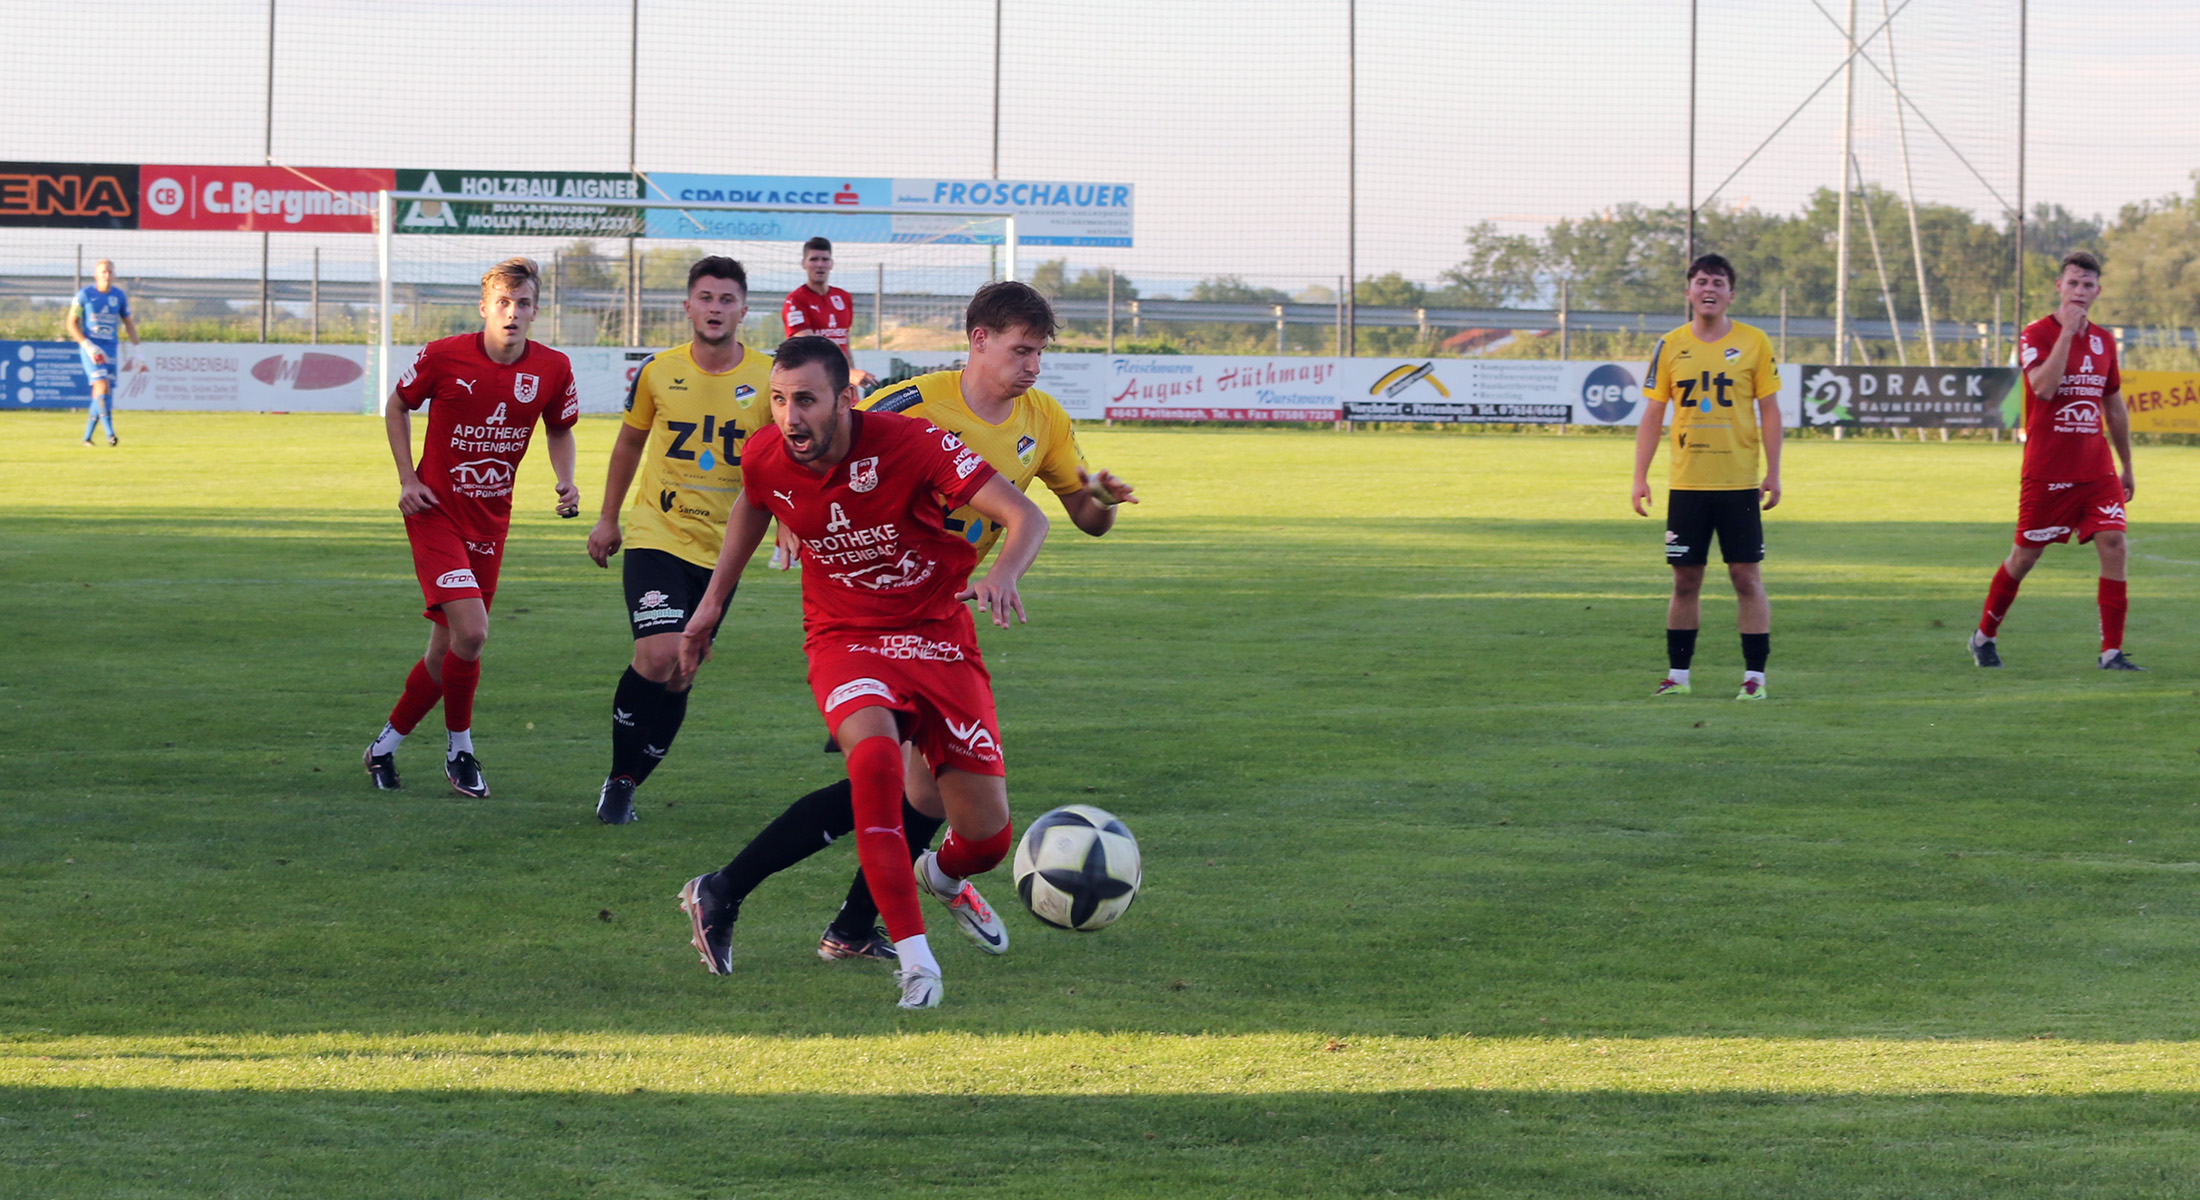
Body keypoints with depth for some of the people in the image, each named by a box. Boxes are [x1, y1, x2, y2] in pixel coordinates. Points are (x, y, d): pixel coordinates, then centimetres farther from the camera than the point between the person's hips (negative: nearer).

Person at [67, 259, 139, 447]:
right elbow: (72, 324, -3)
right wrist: (88, 346, -14)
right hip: (90, 347, -4)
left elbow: (129, 324, 16)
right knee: (102, 385, -21)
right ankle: (109, 433, -25)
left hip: (110, 349, 4)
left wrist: (136, 350, 9)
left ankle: (87, 436, 16)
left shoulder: (119, 296, 6)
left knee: (101, 395, 3)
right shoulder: (84, 295, -4)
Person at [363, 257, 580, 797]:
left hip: (490, 521, 4)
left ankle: (387, 743, 28)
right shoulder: (443, 356, -14)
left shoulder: (553, 369, -5)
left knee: (448, 648, 9)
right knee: (470, 632, -19)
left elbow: (560, 430, 14)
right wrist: (408, 479, -4)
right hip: (436, 513, -4)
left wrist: (565, 480, -5)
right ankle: (459, 751, 1)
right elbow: (397, 407, 4)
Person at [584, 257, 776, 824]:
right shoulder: (658, 372, -2)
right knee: (657, 656, -18)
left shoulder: (769, 381, -5)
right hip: (656, 537, -1)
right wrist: (608, 518, 15)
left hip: (721, 548, 1)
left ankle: (629, 783, 19)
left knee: (680, 675, 4)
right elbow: (630, 443, 14)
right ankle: (618, 779, -2)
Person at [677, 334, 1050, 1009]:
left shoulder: (910, 445, -22)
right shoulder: (766, 458, -9)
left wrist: (1003, 574, -46)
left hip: (937, 634, -1)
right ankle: (913, 954, -31)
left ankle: (943, 875, 38)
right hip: (844, 638, 1)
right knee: (874, 750, -35)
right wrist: (713, 601, 20)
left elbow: (1025, 517, -26)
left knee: (988, 837, -5)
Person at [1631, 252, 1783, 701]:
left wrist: (1773, 474, -3)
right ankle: (1676, 675, 13)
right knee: (1685, 580, 5)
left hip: (1739, 483, -2)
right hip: (1687, 483, 2)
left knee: (1747, 578, -2)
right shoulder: (1670, 346, 5)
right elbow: (1652, 414, 7)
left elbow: (1769, 410, 3)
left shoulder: (1754, 343, 1)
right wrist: (1640, 477, 1)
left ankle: (1755, 676, 3)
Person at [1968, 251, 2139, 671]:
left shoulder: (2104, 341, 10)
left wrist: (2127, 467, 22)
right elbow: (2043, 387, -25)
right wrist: (2067, 330, -23)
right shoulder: (2036, 335, -6)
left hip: (2097, 470, 4)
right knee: (2025, 555, 5)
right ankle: (1984, 636, 26)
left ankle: (2112, 652, -10)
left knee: (2113, 542, -12)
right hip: (2046, 472, -4)